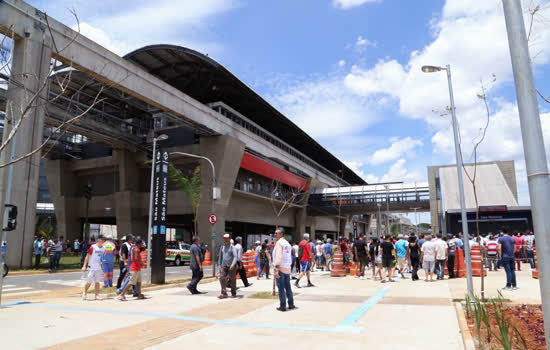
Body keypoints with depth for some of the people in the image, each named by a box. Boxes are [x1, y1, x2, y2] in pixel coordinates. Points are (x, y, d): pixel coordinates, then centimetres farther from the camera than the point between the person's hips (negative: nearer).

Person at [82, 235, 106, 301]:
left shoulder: (103, 248, 5)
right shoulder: (93, 247, -11)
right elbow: (87, 256, -8)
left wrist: (102, 262, -1)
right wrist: (84, 266, -11)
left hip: (99, 268, 5)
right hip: (91, 268, -5)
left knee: (97, 282, 8)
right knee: (89, 282, -1)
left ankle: (97, 295, 14)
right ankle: (85, 293, 22)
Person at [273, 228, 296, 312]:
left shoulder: (279, 243, -9)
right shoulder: (288, 243, 15)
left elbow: (278, 256, -18)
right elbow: (289, 256, 15)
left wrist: (276, 269, -21)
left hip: (280, 268, -8)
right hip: (287, 268, 8)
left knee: (281, 288, -2)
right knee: (288, 287, 14)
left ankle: (283, 306, 1)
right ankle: (291, 304, 19)